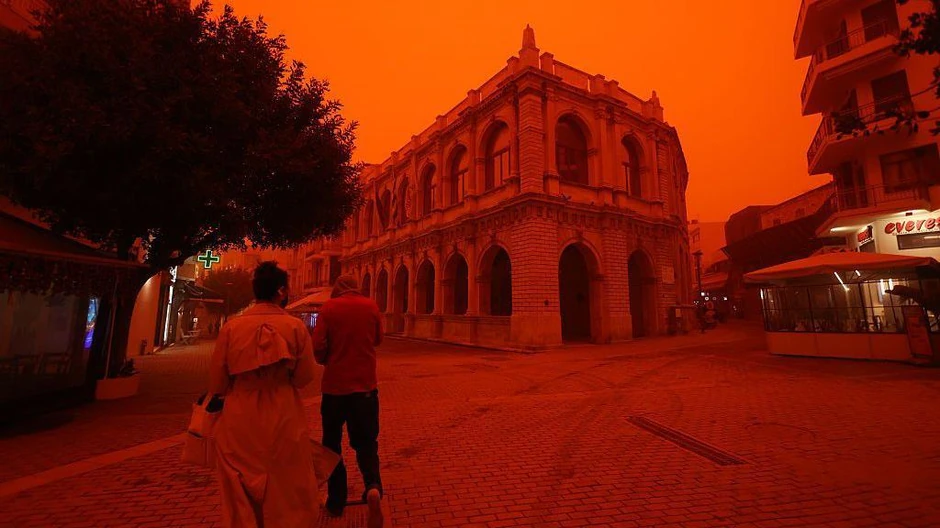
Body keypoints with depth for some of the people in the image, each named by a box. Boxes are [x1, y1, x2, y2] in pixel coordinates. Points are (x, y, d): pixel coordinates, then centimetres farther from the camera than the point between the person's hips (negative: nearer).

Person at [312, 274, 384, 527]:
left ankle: (336, 501, 26)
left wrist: (328, 361, 10)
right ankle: (373, 487, -10)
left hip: (334, 386, -1)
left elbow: (318, 347, -10)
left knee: (332, 443, 19)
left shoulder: (328, 307, -7)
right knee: (366, 442, 14)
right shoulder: (371, 306, -3)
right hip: (365, 385, 1)